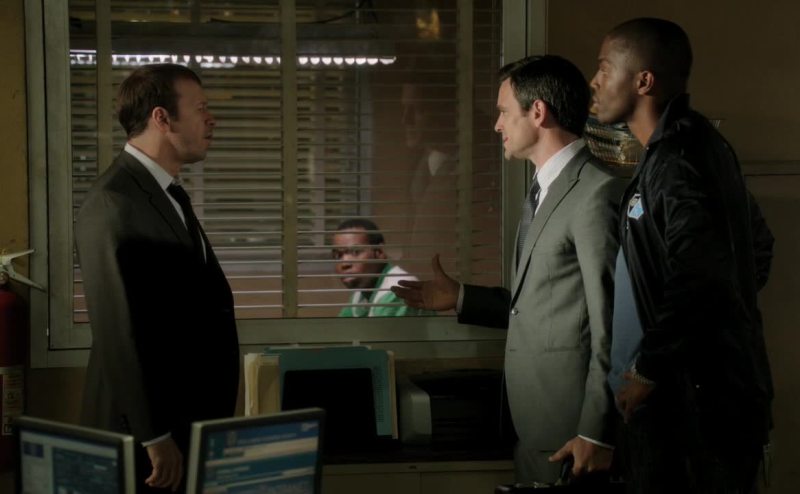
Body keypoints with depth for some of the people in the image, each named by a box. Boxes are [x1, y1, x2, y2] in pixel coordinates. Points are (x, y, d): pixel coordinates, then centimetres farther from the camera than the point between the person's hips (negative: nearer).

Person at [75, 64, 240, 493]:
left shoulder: (169, 195, 13)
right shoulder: (113, 204, -18)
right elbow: (119, 331, -22)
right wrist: (155, 437, -21)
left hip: (189, 421, 9)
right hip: (145, 434, -9)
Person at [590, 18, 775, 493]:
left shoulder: (675, 163, -19)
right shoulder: (696, 143, 11)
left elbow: (699, 285, -28)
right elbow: (758, 244, 21)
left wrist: (648, 372, -17)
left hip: (694, 399, -10)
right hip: (712, 389, 10)